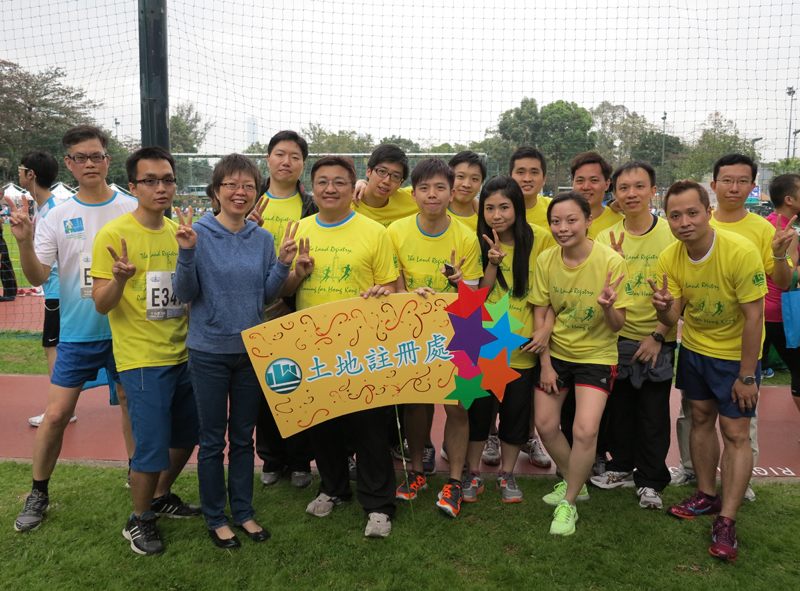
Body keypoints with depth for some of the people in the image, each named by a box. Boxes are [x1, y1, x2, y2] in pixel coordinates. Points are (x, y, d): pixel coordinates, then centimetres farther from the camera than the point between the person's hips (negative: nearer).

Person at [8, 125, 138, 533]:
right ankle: (39, 494, 24)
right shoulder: (58, 217, -1)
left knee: (134, 405, 12)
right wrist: (24, 242, -23)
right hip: (77, 332, 0)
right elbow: (38, 277, -7)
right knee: (56, 415, 4)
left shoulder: (132, 210, -2)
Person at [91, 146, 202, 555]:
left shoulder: (179, 232, 7)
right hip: (142, 359, -6)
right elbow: (101, 304, -13)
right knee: (152, 449, -3)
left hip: (183, 354, 6)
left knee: (186, 435, 17)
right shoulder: (113, 234, -10)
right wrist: (119, 279, -32)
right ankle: (139, 520, 22)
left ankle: (160, 496, 41)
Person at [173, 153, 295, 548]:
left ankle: (243, 511, 30)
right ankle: (215, 517, 26)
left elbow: (267, 295, 5)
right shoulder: (198, 234, -8)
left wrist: (283, 264, -11)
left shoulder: (263, 239, 3)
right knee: (213, 439, 9)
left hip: (252, 349, 4)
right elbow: (184, 294, -10)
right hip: (209, 352, -3)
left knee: (243, 437, 15)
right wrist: (187, 253, -24)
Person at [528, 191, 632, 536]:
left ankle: (568, 503, 10)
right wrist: (545, 364, -3)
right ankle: (574, 482, 35)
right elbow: (540, 315, -1)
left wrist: (608, 307, -35)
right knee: (545, 425, 7)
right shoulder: (546, 261, -8)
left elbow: (617, 326, -13)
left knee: (585, 431, -14)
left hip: (596, 355, -3)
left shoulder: (611, 262, -17)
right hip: (555, 352, 4)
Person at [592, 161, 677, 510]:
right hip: (617, 338, 3)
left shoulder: (671, 235, -7)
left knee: (653, 413, 5)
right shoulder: (606, 238, 0)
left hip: (657, 342, -2)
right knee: (619, 407, 14)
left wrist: (658, 336, -10)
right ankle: (622, 467, 33)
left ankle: (650, 481, 22)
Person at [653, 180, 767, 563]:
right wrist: (664, 308, -34)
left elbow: (753, 318, -22)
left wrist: (746, 377, -19)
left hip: (736, 354, -5)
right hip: (693, 348, 5)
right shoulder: (670, 259, -12)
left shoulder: (741, 252, -27)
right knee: (701, 419, 14)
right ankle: (707, 495, 31)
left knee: (735, 433, -4)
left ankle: (726, 521, 4)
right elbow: (672, 320, -9)